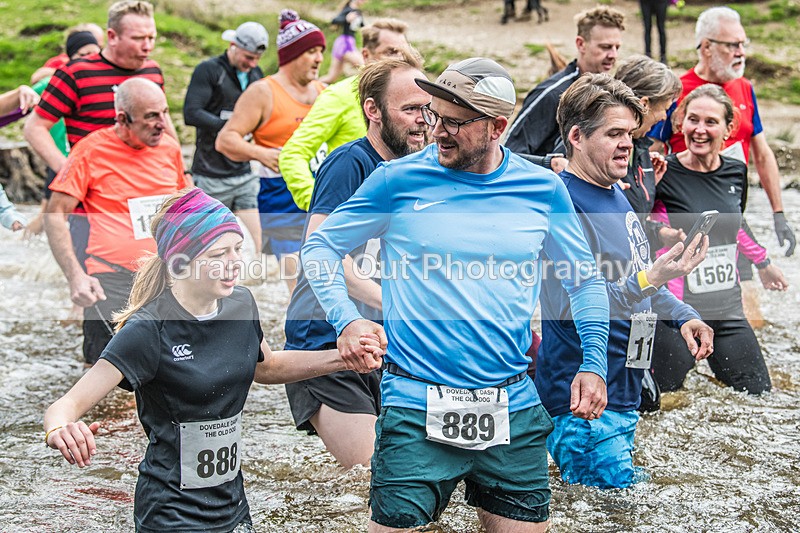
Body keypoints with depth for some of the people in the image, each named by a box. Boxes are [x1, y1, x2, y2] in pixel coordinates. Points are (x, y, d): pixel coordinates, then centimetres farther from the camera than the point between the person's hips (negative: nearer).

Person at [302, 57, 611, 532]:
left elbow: (585, 279, 15)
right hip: (418, 406, -2)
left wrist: (594, 365, 5)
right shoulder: (401, 180, -3)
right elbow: (321, 246, 5)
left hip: (513, 407, 2)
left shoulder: (542, 190, 3)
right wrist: (348, 320, -11)